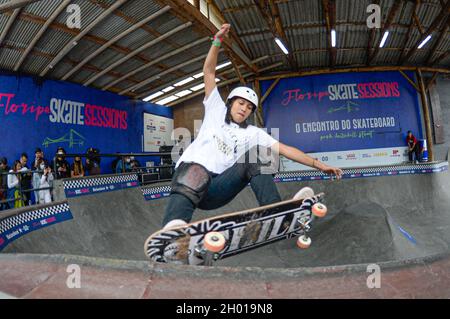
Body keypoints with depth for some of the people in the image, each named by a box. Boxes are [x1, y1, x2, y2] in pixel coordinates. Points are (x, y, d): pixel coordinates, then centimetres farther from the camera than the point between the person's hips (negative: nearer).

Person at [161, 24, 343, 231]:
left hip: (216, 192, 2)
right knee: (197, 172, -39)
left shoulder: (253, 133, 17)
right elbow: (208, 72, 13)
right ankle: (174, 225, -64)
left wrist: (319, 165, 5)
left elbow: (284, 150, 11)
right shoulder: (217, 110, 16)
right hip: (189, 172, -2)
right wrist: (218, 41, 4)